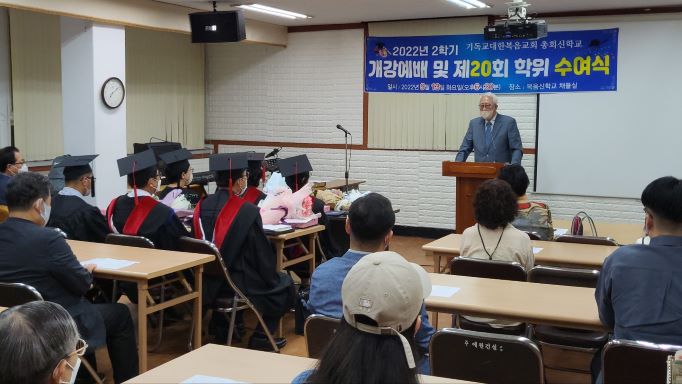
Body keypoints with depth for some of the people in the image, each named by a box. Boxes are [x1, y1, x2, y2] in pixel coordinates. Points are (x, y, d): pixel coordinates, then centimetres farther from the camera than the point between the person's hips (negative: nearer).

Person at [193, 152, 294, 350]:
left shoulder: (201, 207, -4)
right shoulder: (248, 211, -21)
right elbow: (263, 254, -14)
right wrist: (272, 279, 4)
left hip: (208, 285, 6)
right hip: (240, 286, -6)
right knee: (285, 284, 18)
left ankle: (222, 330, 33)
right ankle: (261, 338, 14)